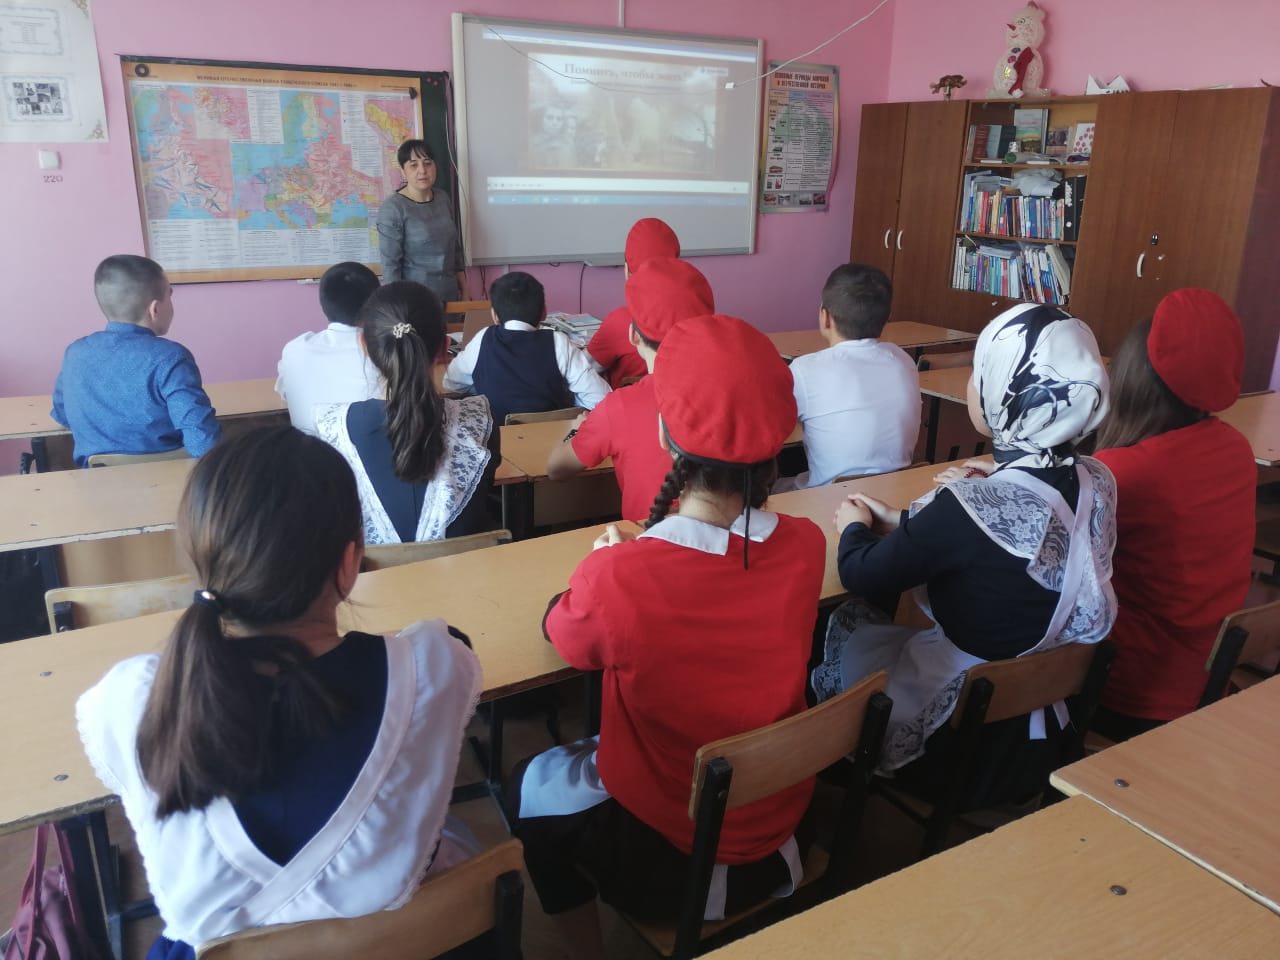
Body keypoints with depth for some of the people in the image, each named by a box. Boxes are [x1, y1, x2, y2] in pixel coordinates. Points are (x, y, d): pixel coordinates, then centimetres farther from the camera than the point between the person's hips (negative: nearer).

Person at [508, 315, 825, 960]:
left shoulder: (617, 577, -34)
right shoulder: (805, 548, -19)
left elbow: (561, 635, -8)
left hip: (664, 858, -4)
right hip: (777, 822, 5)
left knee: (527, 786, 25)